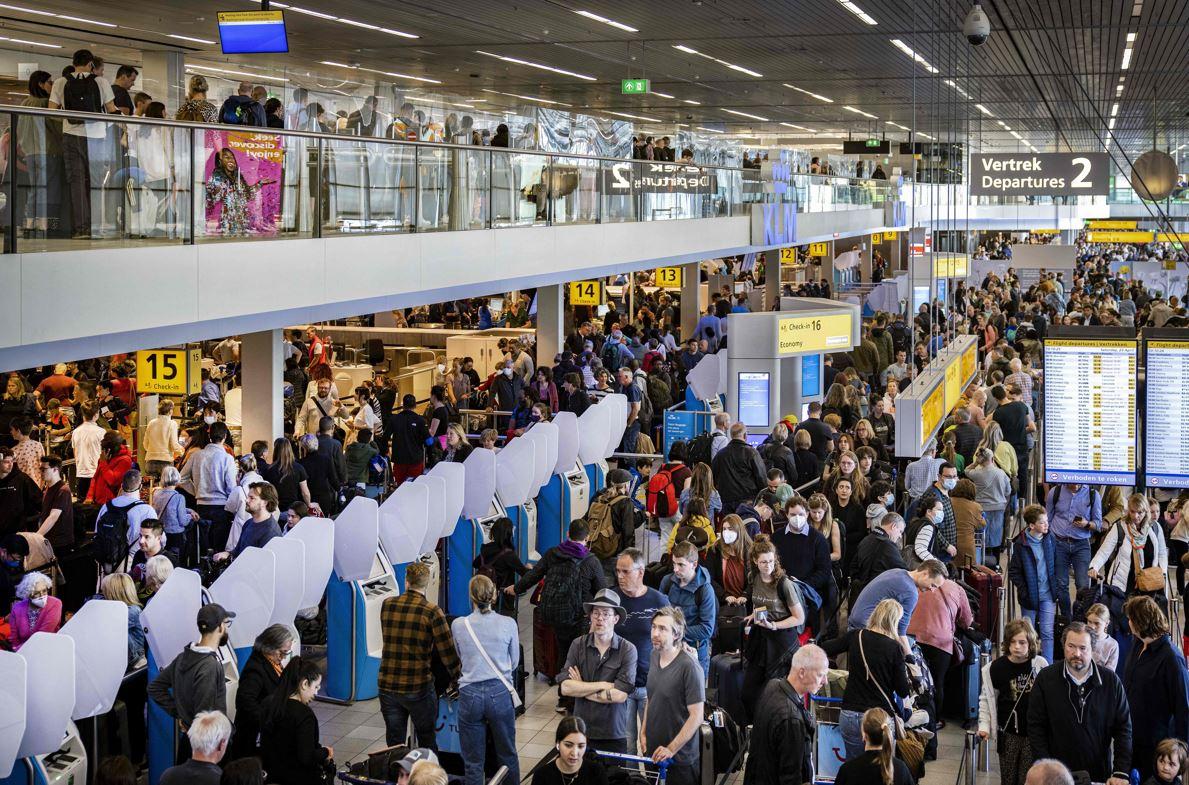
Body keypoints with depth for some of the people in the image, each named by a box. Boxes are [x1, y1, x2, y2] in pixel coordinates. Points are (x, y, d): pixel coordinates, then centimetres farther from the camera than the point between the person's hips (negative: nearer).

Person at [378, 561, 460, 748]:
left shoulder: (387, 605, 0)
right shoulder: (432, 612, -10)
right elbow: (447, 650, -8)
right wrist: (457, 677, 5)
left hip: (387, 686, 3)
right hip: (418, 688, -3)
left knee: (394, 743, 13)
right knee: (427, 742, 14)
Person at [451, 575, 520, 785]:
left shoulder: (458, 625, -5)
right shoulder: (508, 624, -6)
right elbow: (514, 663, 7)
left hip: (470, 695, 0)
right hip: (500, 693, 0)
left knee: (473, 762, 8)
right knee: (508, 756, 17)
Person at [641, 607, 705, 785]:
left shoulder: (689, 667, -20)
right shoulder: (655, 656, 3)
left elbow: (696, 716, -20)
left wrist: (671, 749, -19)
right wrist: (643, 732, 10)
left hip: (680, 758, -7)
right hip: (652, 753, 7)